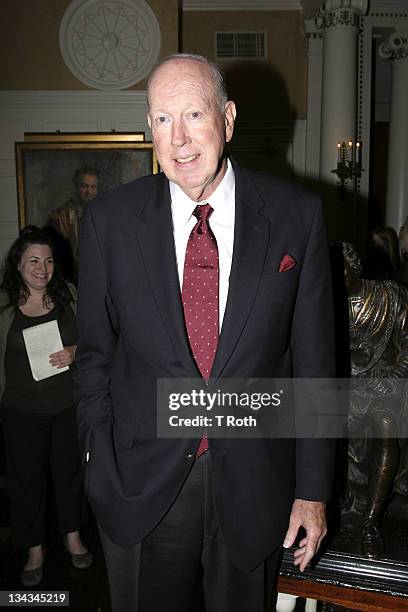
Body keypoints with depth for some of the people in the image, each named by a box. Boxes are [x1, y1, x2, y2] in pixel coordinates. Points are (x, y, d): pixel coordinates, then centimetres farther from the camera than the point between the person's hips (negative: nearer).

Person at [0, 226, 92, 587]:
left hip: (69, 405, 1)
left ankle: (73, 537, 41)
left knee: (70, 471, 17)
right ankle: (35, 550, 34)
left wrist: (75, 352, -13)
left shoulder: (68, 296, -3)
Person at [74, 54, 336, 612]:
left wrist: (313, 488, -1)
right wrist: (101, 468, 0)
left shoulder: (296, 215, -8)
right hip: (140, 490, 1)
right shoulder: (108, 220, -6)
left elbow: (313, 360, -4)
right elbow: (94, 354, 1)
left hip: (254, 486, 1)